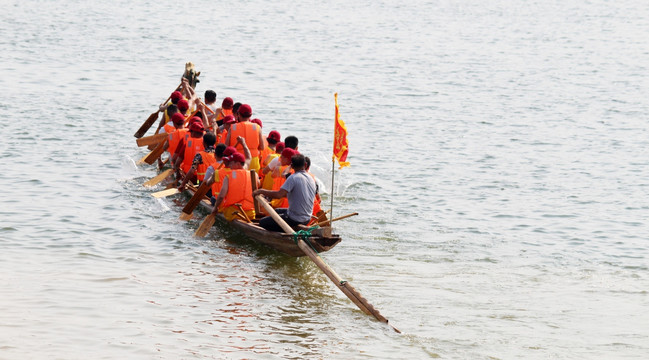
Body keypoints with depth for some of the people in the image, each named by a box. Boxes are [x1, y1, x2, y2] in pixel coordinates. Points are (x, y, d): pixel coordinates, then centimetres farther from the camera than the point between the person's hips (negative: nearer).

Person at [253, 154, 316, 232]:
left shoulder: (293, 178, -20)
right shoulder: (311, 179, 5)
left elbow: (279, 195, -29)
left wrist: (261, 191, -19)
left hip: (295, 220, -8)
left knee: (262, 222, 1)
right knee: (277, 211, 31)